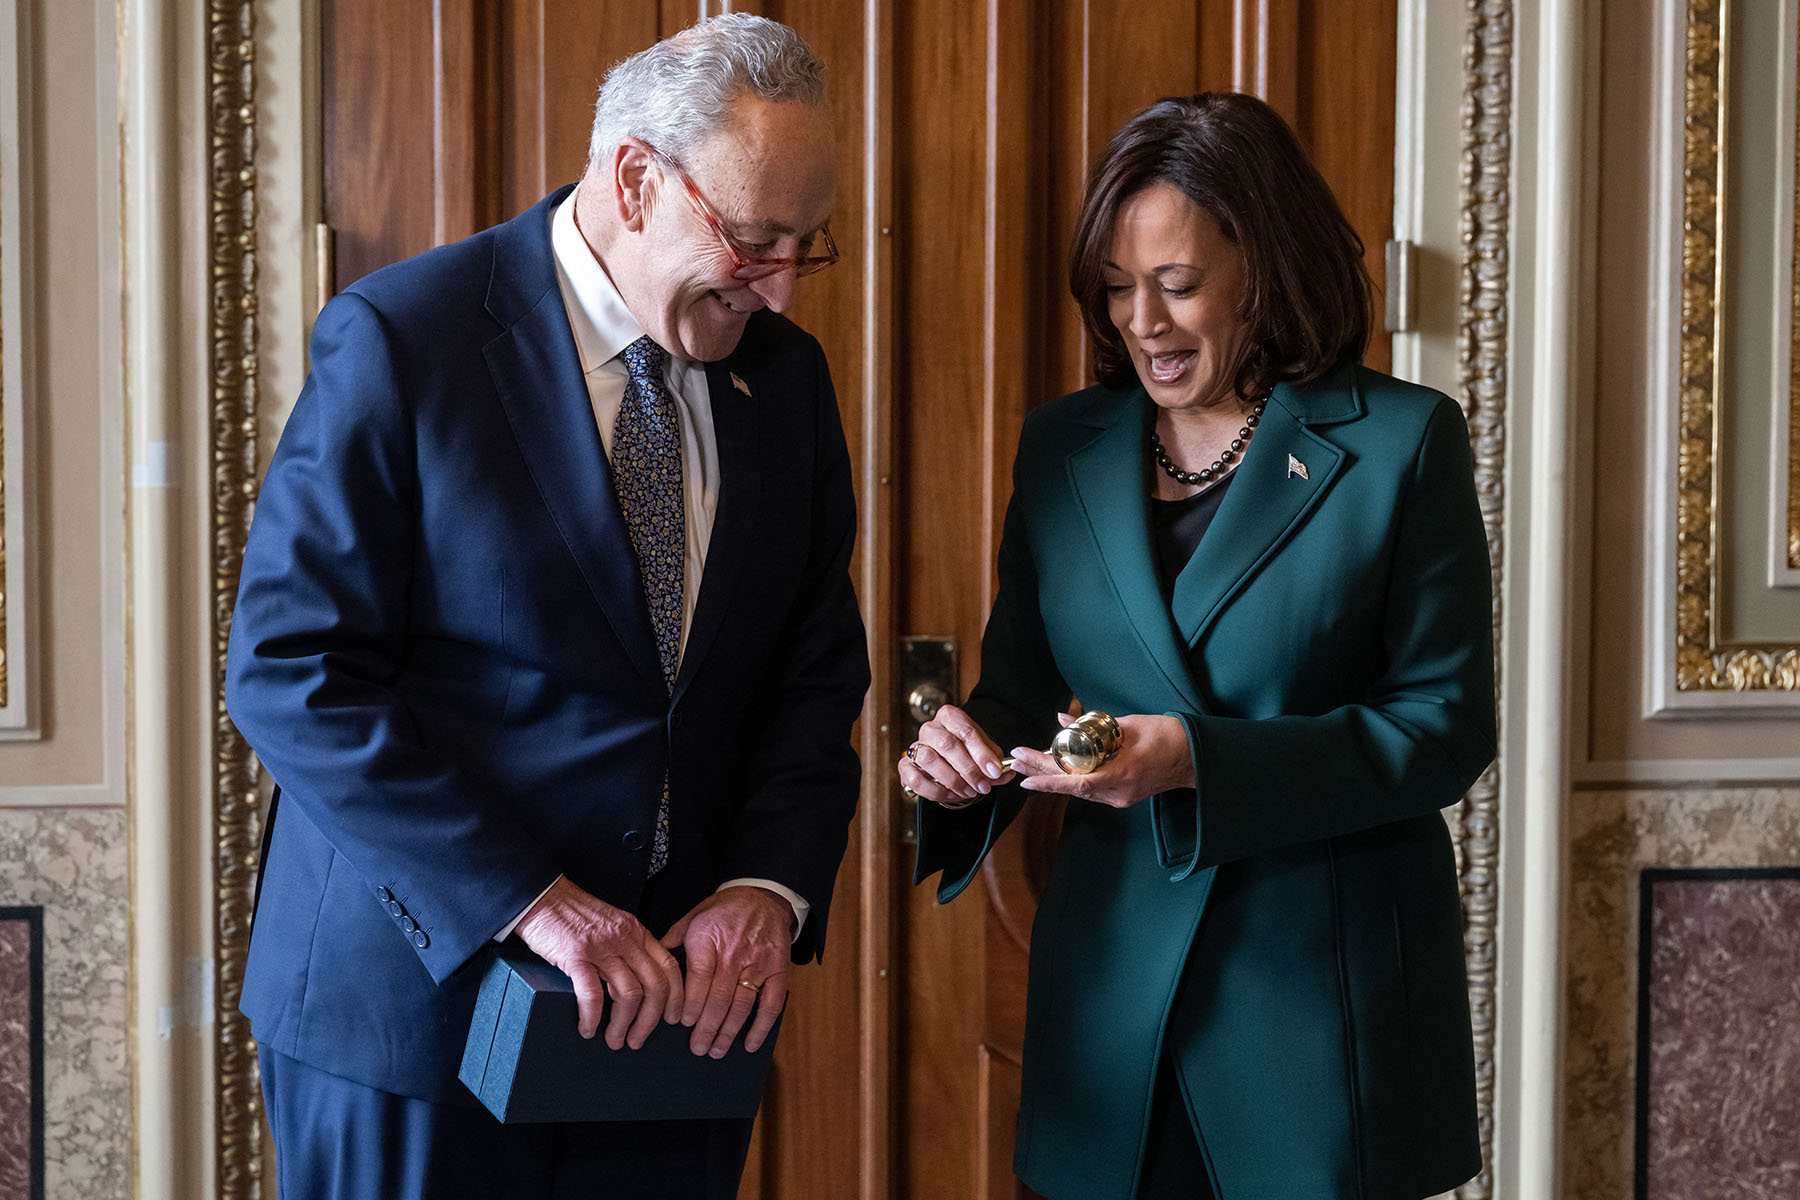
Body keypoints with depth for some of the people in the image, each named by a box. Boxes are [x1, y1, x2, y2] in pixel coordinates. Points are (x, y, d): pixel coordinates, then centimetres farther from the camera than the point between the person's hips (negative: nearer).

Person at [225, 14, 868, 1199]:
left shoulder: (786, 374, 4)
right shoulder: (402, 339, -12)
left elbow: (817, 668, 9)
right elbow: (290, 671, -16)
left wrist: (768, 884, -9)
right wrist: (521, 899, -21)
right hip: (413, 993, -4)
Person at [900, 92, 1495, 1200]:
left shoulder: (1402, 442, -5)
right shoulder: (1064, 447, 9)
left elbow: (1447, 726, -9)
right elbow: (1023, 685, 14)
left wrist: (1201, 763, -20)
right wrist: (970, 748, -10)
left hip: (1322, 992, -3)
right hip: (1113, 976, 4)